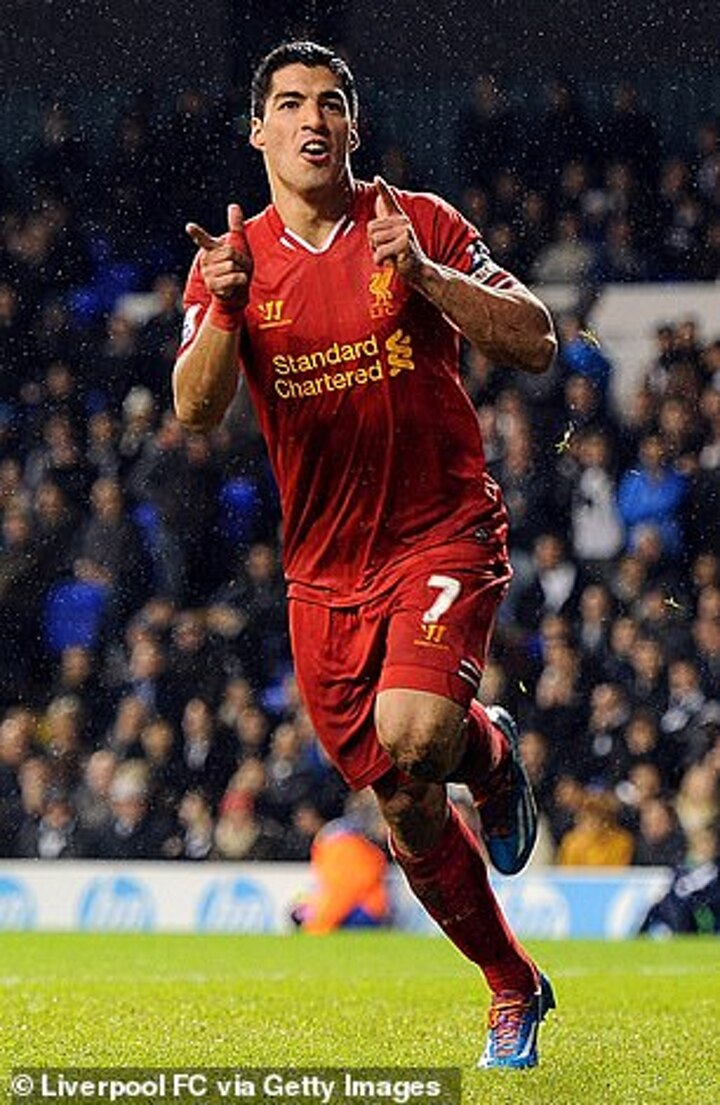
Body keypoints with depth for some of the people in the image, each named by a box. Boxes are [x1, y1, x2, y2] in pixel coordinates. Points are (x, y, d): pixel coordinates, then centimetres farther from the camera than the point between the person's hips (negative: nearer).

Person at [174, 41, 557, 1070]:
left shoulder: (418, 225, -3)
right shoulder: (233, 260, 3)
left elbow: (535, 343, -7)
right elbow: (197, 409, -8)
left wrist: (423, 275, -21)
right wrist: (226, 311, -26)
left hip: (444, 532, -3)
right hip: (325, 565, 3)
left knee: (412, 735, -29)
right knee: (410, 820, 6)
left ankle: (489, 749, 6)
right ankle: (514, 988, 25)